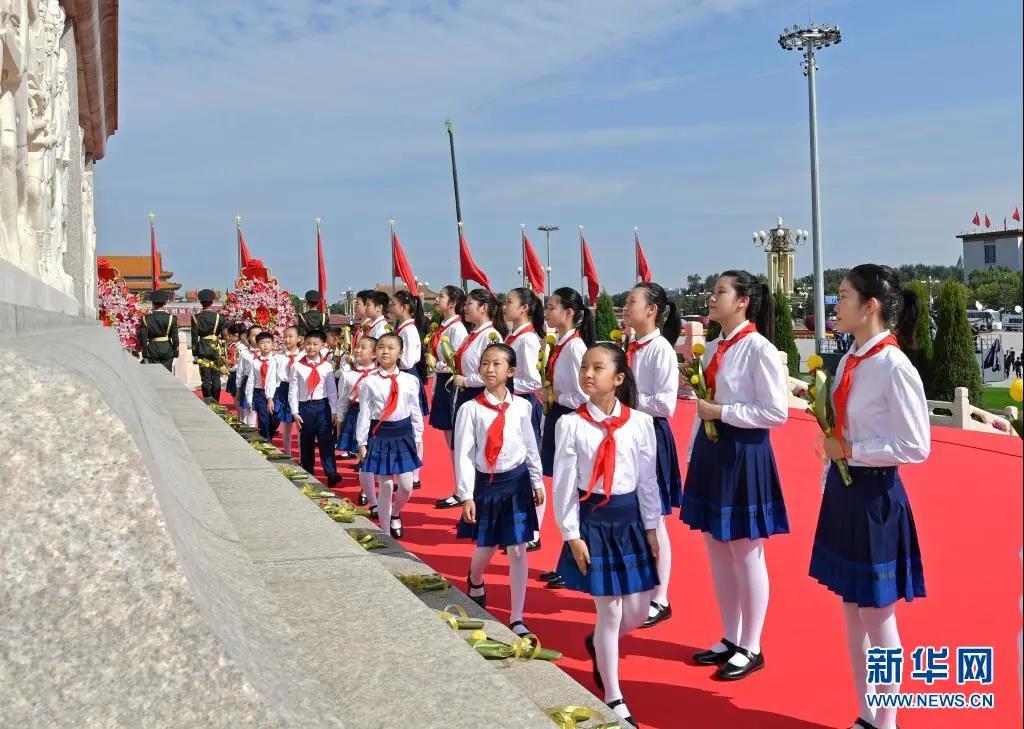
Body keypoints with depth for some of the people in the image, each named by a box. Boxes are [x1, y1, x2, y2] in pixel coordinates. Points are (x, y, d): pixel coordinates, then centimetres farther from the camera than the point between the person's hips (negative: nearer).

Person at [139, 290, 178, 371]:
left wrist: (145, 355, 6)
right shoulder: (171, 318, -6)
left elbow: (143, 338, -2)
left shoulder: (146, 319, -4)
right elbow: (175, 338, -4)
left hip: (152, 351, 0)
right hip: (168, 351, 0)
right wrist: (175, 353, 6)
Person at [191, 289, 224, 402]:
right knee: (216, 378, 7)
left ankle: (207, 403, 1)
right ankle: (216, 402, 8)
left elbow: (194, 337, -2)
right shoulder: (219, 317, -2)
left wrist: (194, 354, 3)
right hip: (216, 349, 1)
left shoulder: (196, 318, -3)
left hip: (202, 351, 0)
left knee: (205, 378, 4)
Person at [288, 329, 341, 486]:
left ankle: (331, 474, -9)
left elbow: (332, 390, 3)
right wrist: (295, 412, -4)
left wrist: (334, 411, 0)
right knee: (306, 443, 11)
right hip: (305, 407, 1)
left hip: (323, 406, -1)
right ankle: (307, 474, 23)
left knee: (326, 441, -6)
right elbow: (293, 391, 0)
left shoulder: (326, 366, 1)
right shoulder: (298, 366, -1)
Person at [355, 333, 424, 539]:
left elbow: (415, 412, 6)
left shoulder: (410, 381, 0)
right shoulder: (369, 382, -4)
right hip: (379, 435, -1)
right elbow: (364, 413, -2)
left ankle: (395, 514, 32)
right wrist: (362, 443, -2)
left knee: (406, 486, 0)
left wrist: (417, 440, 8)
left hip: (404, 433, 2)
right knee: (385, 485, 3)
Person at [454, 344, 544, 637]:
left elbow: (530, 446, 7)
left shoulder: (521, 406, -3)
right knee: (486, 547, 13)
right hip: (485, 483, -1)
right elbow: (463, 455, -9)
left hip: (516, 481, 1)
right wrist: (466, 496, -12)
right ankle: (475, 582, 49)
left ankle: (517, 618, 12)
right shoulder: (470, 409, -9)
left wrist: (537, 482, 11)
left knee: (517, 550, 1)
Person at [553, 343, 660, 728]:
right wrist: (572, 535, -9)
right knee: (610, 612, 1)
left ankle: (598, 644, 44)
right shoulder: (571, 424, -10)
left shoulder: (640, 422, -4)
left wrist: (651, 528, 6)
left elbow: (647, 479, 3)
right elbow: (564, 484, -7)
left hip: (630, 519, 3)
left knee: (637, 612, 9)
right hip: (592, 520, -3)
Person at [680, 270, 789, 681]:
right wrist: (695, 457, 11)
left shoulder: (759, 349, -13)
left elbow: (777, 412, -17)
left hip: (744, 454, -8)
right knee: (717, 550, 14)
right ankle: (730, 639, 29)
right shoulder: (712, 349, 10)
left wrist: (722, 412, -17)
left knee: (746, 554, 3)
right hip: (711, 452, 8)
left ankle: (750, 648, 17)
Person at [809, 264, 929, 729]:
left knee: (878, 616, 6)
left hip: (875, 497, -8)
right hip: (843, 492, 8)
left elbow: (915, 447, -18)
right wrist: (832, 487, 14)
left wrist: (850, 451, -15)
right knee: (852, 611, 17)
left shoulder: (894, 367, -18)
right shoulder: (849, 361, 6)